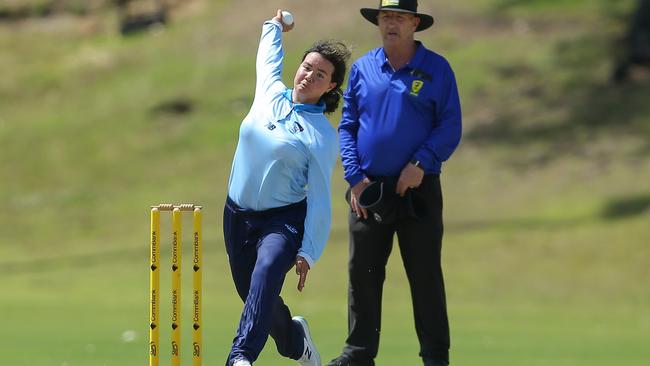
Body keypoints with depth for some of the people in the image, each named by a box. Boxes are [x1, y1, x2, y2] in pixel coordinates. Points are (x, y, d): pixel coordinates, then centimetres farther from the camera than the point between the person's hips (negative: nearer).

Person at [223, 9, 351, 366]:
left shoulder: (323, 135, -9)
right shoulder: (270, 93, 5)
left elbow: (319, 199, -11)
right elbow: (268, 58, 30)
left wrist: (308, 252, -17)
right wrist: (275, 27, 46)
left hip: (284, 219, -6)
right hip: (238, 215, 6)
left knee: (266, 274, -33)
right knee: (256, 297, 11)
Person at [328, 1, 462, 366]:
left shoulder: (436, 69, 0)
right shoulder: (362, 68, 8)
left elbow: (450, 128, -4)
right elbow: (348, 127, 9)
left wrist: (421, 164, -17)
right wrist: (355, 178, -3)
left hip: (418, 189, -3)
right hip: (368, 189, 3)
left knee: (425, 274, -1)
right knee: (363, 274, 4)